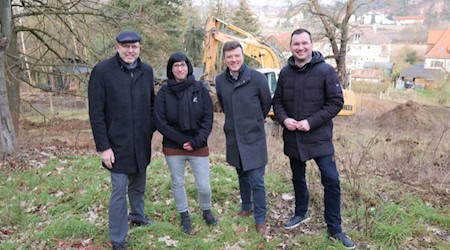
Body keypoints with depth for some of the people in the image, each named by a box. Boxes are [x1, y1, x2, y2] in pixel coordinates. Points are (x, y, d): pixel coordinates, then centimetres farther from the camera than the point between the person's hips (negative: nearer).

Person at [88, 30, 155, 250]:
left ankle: (137, 216, 44)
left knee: (138, 185, 20)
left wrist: (151, 129, 6)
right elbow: (96, 113, -12)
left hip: (142, 142, 5)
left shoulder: (146, 71, 3)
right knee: (119, 191, 1)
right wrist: (103, 146, -14)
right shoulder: (102, 71, -11)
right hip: (117, 144, -5)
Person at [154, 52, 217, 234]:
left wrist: (196, 142, -13)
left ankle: (206, 211, 33)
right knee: (178, 183, 13)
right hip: (173, 148, 1)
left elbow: (208, 118, -4)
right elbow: (160, 122, -7)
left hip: (199, 147, 0)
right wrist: (182, 140, -13)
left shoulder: (200, 89, -3)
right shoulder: (164, 92, -4)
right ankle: (184, 216, 35)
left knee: (204, 186, 3)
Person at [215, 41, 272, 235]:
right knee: (242, 176, 19)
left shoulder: (257, 78, -13)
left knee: (256, 180, -3)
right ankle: (246, 208, 38)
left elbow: (267, 104, 1)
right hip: (233, 137, 4)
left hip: (254, 138, -4)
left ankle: (260, 219, 12)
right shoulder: (220, 80, -1)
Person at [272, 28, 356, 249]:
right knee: (298, 178, 18)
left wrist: (311, 122, -19)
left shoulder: (326, 71, -9)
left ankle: (334, 229, 13)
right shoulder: (285, 72, 2)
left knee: (331, 181, -4)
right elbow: (277, 101, 8)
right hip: (293, 138, 4)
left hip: (319, 138, -3)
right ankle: (301, 213, 41)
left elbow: (336, 102, -10)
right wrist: (284, 119, -12)